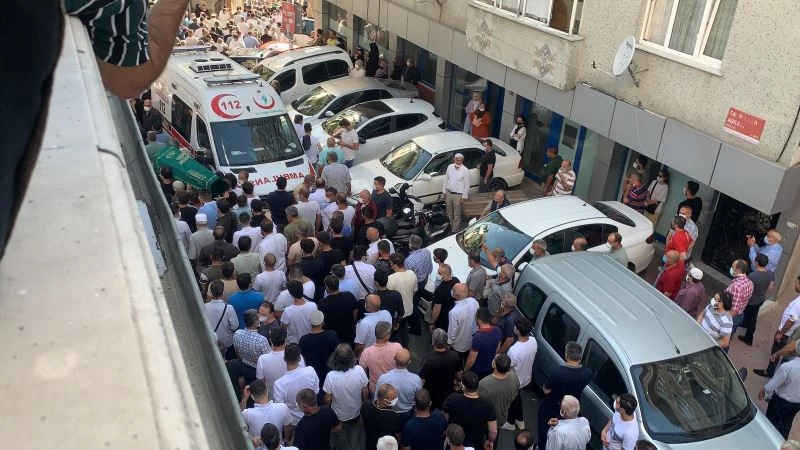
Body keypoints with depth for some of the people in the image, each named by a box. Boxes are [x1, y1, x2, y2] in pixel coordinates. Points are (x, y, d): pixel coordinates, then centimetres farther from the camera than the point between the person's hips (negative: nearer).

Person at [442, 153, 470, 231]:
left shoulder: (465, 170, -12)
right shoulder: (450, 167, 0)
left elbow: (467, 185, -9)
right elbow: (445, 180, 9)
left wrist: (464, 197, -10)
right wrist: (444, 191, 8)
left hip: (458, 195, -4)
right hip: (448, 193, 5)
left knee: (457, 215, 2)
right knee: (449, 213, 18)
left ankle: (455, 230, 12)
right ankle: (451, 226, 36)